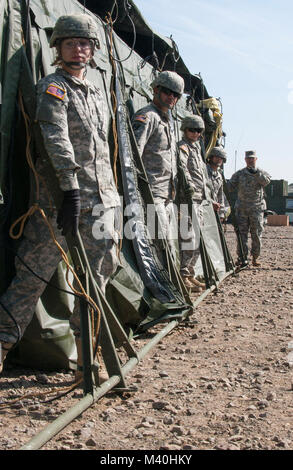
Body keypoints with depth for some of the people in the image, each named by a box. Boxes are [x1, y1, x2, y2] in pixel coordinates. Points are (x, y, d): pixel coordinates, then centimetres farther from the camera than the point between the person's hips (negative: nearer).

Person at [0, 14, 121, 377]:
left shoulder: (96, 94, 21)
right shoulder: (52, 87, -1)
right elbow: (57, 140, -17)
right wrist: (70, 191, -27)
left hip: (99, 199, 7)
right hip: (60, 197, -7)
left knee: (97, 273, 4)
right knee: (35, 272, -6)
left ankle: (84, 357, 15)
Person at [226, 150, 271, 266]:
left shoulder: (262, 173, 6)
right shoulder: (239, 173, 10)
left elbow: (266, 181, -15)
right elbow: (230, 187, 7)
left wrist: (256, 172, -27)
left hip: (257, 208, -1)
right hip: (241, 208, 1)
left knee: (256, 234, 1)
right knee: (241, 233, -1)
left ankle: (255, 258, 11)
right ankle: (241, 257, 4)